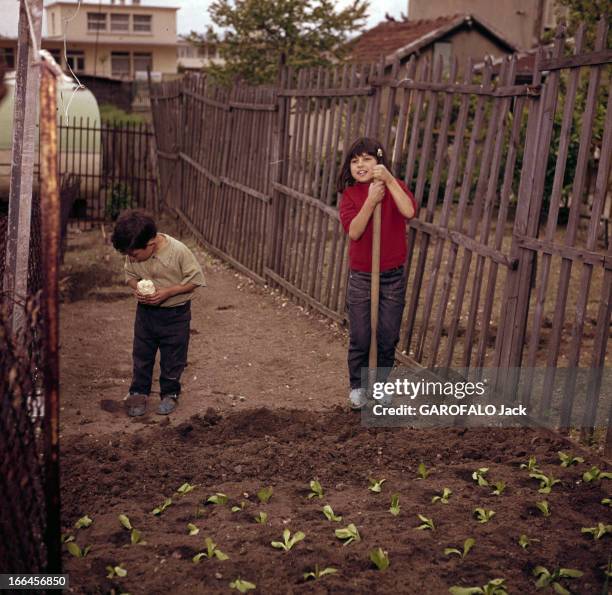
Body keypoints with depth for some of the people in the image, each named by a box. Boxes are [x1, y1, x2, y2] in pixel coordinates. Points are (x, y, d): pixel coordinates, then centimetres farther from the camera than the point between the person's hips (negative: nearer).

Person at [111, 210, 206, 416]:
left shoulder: (178, 251, -26)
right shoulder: (133, 254, -13)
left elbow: (196, 279, -17)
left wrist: (167, 292, -25)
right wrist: (137, 288, -17)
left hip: (175, 314, -3)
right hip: (145, 311, 3)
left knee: (172, 357, 11)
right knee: (141, 355, 13)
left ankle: (170, 394, 32)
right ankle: (138, 393, 30)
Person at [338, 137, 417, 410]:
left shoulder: (395, 186, -3)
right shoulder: (350, 195, -3)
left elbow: (409, 211, -25)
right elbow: (353, 232, -18)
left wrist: (389, 180, -30)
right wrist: (371, 201, -28)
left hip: (393, 276, 0)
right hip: (361, 277, 0)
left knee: (388, 337, 8)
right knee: (359, 338, 4)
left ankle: (380, 384, 27)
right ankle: (358, 385, 23)